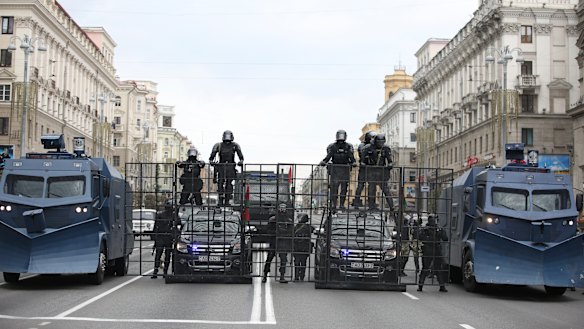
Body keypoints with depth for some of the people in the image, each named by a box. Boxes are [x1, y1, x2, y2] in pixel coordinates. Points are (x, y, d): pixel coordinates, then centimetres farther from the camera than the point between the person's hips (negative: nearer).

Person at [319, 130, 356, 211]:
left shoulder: (348, 147, 7)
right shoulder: (332, 146, 4)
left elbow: (351, 156, -3)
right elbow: (328, 156, -5)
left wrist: (353, 162, -23)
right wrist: (324, 162, -23)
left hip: (345, 169, 2)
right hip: (335, 169, -2)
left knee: (344, 187, 3)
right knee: (334, 187, -9)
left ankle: (342, 204, 9)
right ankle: (333, 204, -5)